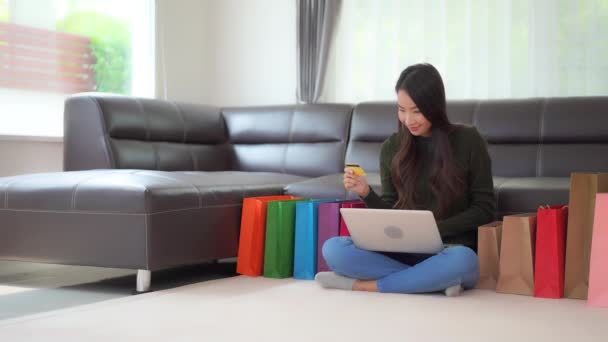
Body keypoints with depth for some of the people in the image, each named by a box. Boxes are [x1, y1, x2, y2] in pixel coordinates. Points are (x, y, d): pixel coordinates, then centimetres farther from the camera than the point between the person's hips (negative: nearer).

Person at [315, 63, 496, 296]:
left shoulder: (468, 141, -3)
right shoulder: (392, 148, 6)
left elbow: (485, 209, -1)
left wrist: (435, 228, -14)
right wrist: (366, 194, -9)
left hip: (452, 250, -3)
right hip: (405, 251, 3)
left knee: (461, 261, -40)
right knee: (333, 249, -22)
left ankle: (360, 285, -23)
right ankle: (437, 279, -23)